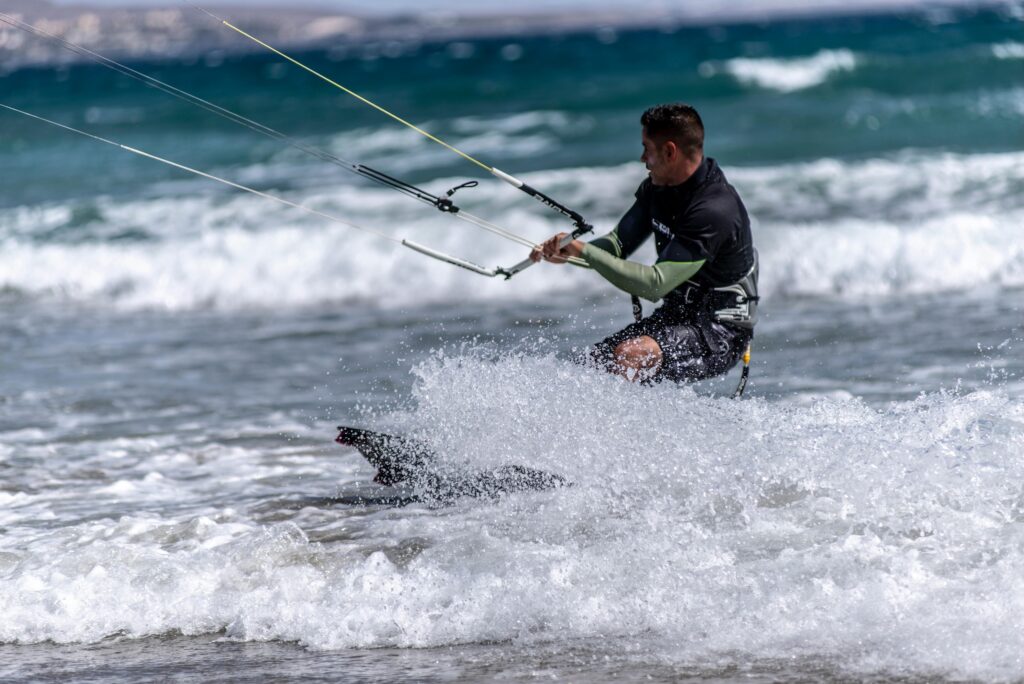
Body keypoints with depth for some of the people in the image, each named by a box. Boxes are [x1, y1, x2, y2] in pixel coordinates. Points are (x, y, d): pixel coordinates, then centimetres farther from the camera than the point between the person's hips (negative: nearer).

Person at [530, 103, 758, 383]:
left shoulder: (714, 211, -27)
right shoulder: (657, 188, 1)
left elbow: (655, 285, -30)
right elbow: (619, 244, 7)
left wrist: (585, 252, -27)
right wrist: (567, 253, -14)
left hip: (719, 336, -9)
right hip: (674, 316, 9)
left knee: (629, 355, -32)